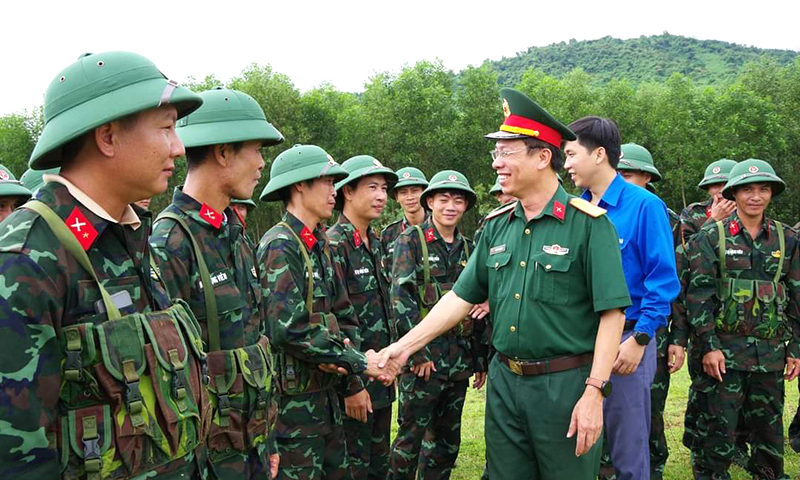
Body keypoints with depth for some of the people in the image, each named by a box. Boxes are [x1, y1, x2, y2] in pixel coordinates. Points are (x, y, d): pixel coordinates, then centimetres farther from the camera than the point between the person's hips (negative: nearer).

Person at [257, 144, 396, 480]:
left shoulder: (321, 244, 12)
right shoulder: (280, 246, -16)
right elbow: (289, 328, -25)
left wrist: (339, 350, -9)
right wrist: (359, 363, -19)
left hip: (325, 390, 8)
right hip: (293, 398, -8)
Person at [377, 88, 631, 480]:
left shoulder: (587, 224, -11)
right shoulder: (496, 226, 6)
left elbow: (611, 313, -13)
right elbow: (461, 297, 7)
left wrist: (594, 393, -17)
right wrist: (405, 345, 3)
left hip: (565, 384, -5)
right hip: (504, 381, 5)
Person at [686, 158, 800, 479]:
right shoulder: (712, 236, -1)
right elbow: (699, 294, -6)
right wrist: (708, 346, -11)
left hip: (771, 352, 3)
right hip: (724, 350, -3)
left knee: (769, 428, 14)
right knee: (718, 428, 1)